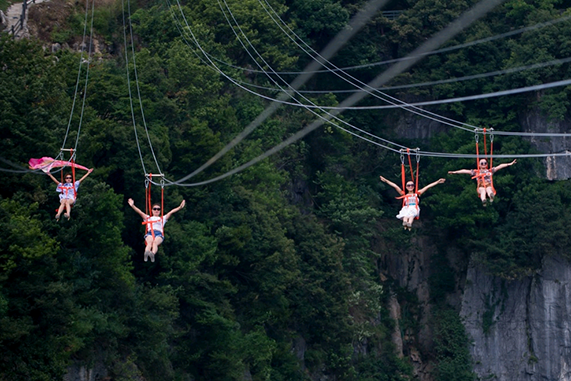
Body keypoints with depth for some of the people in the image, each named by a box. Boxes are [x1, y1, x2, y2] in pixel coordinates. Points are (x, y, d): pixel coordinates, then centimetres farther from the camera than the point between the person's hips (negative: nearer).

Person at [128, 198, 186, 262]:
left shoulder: (163, 218, 36)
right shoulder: (148, 218, 36)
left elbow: (171, 212, 24)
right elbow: (139, 212, 23)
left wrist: (180, 207, 11)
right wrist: (132, 206, 10)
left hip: (159, 233, 0)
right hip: (149, 233, 0)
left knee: (155, 242, -37)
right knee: (150, 242, -37)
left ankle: (153, 254, -67)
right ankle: (146, 253, -68)